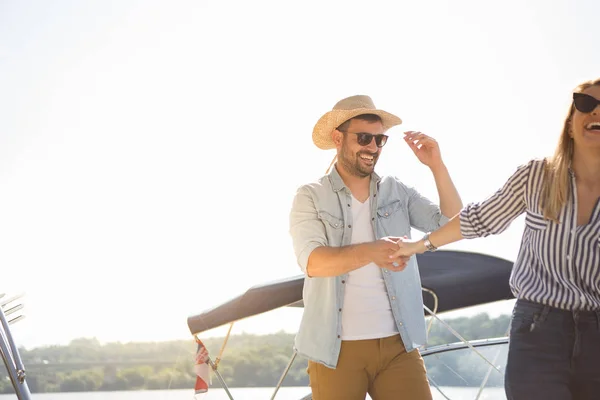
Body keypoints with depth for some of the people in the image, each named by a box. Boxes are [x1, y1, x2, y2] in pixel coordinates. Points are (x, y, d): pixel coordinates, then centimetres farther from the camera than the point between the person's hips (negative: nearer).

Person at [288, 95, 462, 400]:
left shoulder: (397, 192, 7)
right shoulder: (310, 197, -3)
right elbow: (313, 261, -18)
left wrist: (436, 166, -7)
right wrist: (369, 251, -35)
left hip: (397, 344, 2)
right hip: (336, 348, -2)